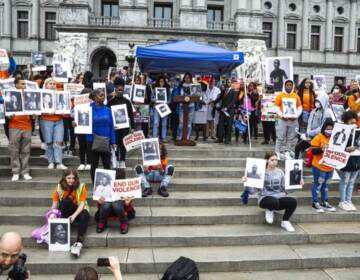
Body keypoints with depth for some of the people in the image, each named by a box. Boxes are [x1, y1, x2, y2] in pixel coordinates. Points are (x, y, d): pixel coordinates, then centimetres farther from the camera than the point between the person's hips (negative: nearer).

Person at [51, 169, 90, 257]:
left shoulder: (81, 186, -10)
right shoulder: (59, 187, -6)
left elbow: (82, 203, -16)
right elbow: (55, 204, -5)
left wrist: (74, 215, -32)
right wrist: (52, 213, -26)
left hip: (78, 210, -1)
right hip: (65, 211, 1)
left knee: (85, 216, -36)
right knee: (67, 200, -32)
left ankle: (78, 243, -46)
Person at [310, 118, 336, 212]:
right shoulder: (319, 137, -12)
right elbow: (313, 151, -14)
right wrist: (321, 149, -31)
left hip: (330, 167, 6)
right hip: (319, 166, -6)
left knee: (326, 185, 17)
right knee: (318, 184, 4)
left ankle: (325, 202, 29)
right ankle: (315, 203, 15)